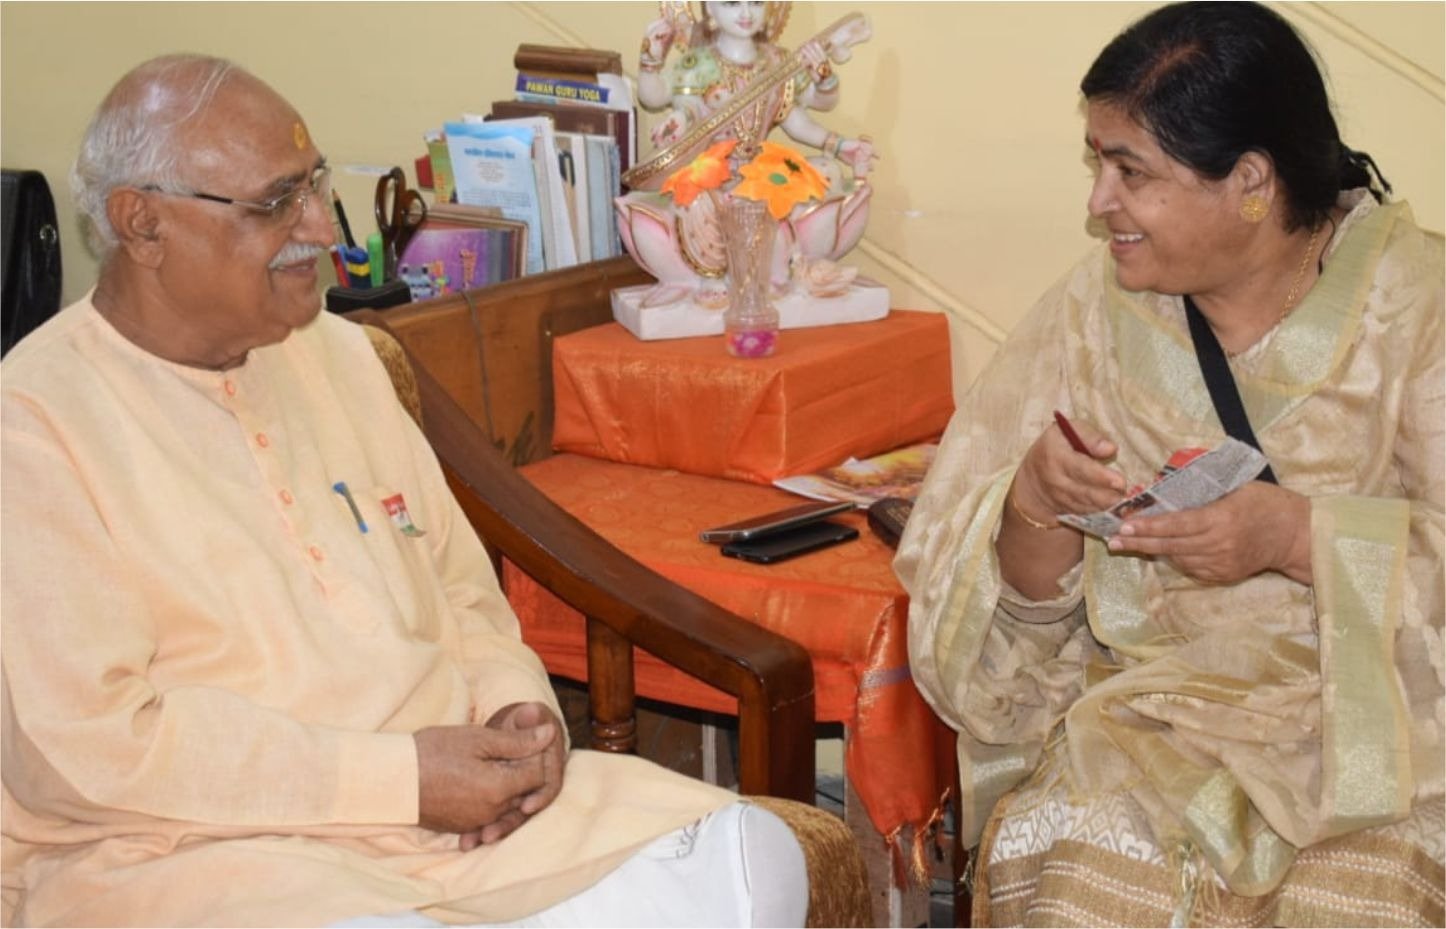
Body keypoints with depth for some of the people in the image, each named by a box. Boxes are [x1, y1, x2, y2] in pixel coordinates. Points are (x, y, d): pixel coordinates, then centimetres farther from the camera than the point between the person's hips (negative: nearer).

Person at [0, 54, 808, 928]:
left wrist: (515, 700, -1)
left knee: (750, 856, -13)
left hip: (457, 806, 7)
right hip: (193, 846, -6)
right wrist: (395, 780, -17)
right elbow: (83, 743, -16)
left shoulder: (336, 353, 14)